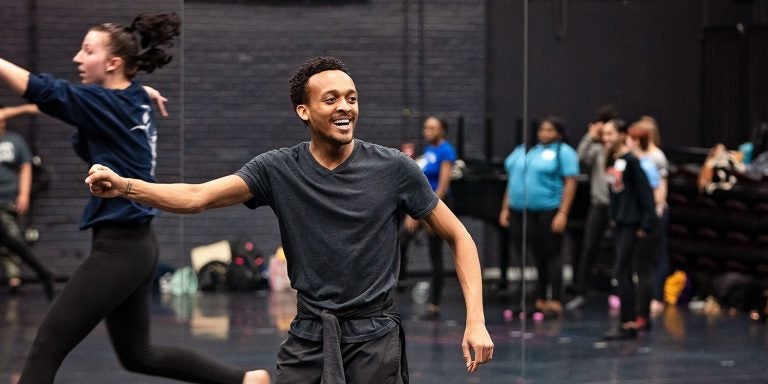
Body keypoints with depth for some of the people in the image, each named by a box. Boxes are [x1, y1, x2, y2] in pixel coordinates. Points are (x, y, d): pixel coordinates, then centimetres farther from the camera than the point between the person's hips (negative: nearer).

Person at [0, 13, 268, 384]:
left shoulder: (109, 105, -15)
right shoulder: (135, 102, 10)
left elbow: (41, 89, -26)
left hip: (119, 249, -10)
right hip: (133, 245, 10)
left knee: (46, 349, -7)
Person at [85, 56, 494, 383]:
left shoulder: (394, 169, -6)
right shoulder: (277, 170, -4)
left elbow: (459, 238, 1)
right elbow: (197, 196, -15)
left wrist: (475, 321, -9)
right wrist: (123, 186, -33)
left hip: (374, 337, -1)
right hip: (308, 338, 1)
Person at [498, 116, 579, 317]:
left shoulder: (563, 152, 0)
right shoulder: (523, 150, 18)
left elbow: (570, 184, -8)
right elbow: (513, 181, 21)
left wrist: (563, 214, -16)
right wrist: (505, 209, 13)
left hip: (548, 211, -6)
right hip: (519, 211, 6)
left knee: (551, 256, -3)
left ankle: (555, 302, -2)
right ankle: (538, 300, 13)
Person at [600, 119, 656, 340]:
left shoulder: (631, 161, -13)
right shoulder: (611, 161, 9)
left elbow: (644, 191, -15)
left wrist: (645, 223, -17)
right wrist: (613, 216, 12)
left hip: (630, 223, -8)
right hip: (618, 221, 8)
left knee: (621, 271, -9)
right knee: (625, 273, 10)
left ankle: (627, 324, -6)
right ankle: (631, 321, 16)